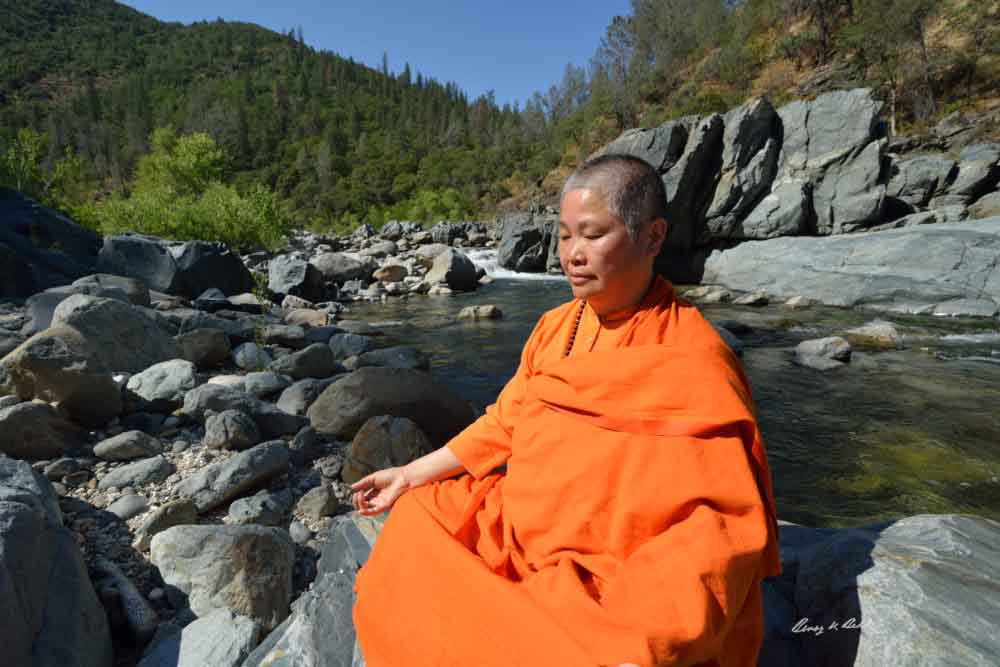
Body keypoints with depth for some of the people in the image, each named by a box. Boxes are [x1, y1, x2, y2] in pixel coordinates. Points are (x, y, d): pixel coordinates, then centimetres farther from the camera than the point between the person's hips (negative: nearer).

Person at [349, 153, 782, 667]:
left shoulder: (694, 358, -21)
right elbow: (507, 422, 7)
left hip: (618, 587, -5)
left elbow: (726, 520, -21)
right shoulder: (555, 327, -1)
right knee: (414, 522, 6)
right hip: (528, 537, 6)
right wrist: (410, 474, 7)